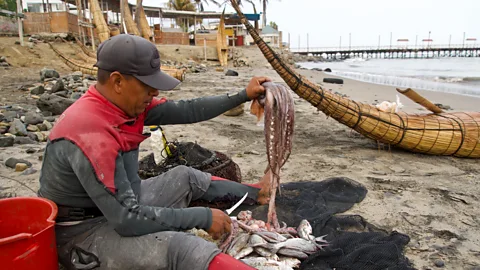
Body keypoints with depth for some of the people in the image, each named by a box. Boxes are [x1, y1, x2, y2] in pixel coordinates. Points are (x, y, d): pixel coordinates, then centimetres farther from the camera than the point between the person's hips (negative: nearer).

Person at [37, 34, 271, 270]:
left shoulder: (127, 103, -6)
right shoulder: (91, 135, -33)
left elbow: (186, 111, 0)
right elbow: (127, 220, -31)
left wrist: (243, 95, 1)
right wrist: (203, 217, -26)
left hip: (119, 207, 9)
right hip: (83, 234, -9)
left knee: (187, 177, 11)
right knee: (175, 246, -32)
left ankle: (257, 194, 27)